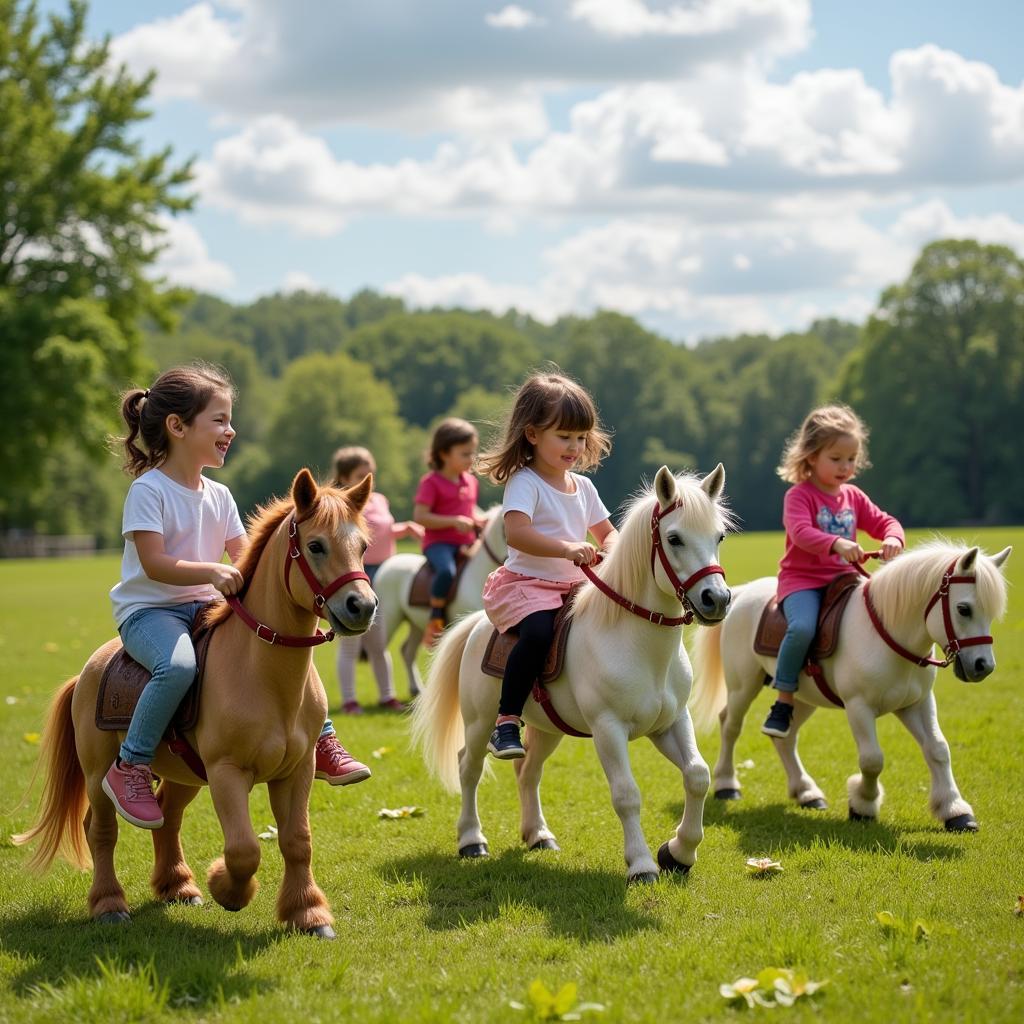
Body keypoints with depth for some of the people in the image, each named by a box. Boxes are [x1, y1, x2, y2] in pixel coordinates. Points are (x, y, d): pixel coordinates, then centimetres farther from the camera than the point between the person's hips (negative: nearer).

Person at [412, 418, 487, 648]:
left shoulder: (471, 482, 15)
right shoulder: (431, 482, -6)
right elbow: (420, 516, -13)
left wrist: (480, 518, 6)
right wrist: (454, 521, -21)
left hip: (466, 543, 7)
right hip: (439, 542, -7)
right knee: (446, 571, -36)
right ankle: (435, 619, -21)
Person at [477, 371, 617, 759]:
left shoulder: (582, 487, 14)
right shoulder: (524, 483, -10)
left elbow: (606, 532, 22)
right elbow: (516, 533, -26)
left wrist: (612, 549, -2)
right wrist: (566, 548, -36)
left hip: (574, 586, 8)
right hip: (525, 583, -8)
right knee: (538, 632, -34)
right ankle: (505, 723, -26)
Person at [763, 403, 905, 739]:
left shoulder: (853, 497, 14)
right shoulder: (799, 495, -6)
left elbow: (883, 522, 10)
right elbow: (801, 532, -23)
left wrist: (892, 538, -15)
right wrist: (837, 543, -40)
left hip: (843, 579, 6)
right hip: (802, 580, -6)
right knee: (802, 627, -32)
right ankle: (783, 702, -20)